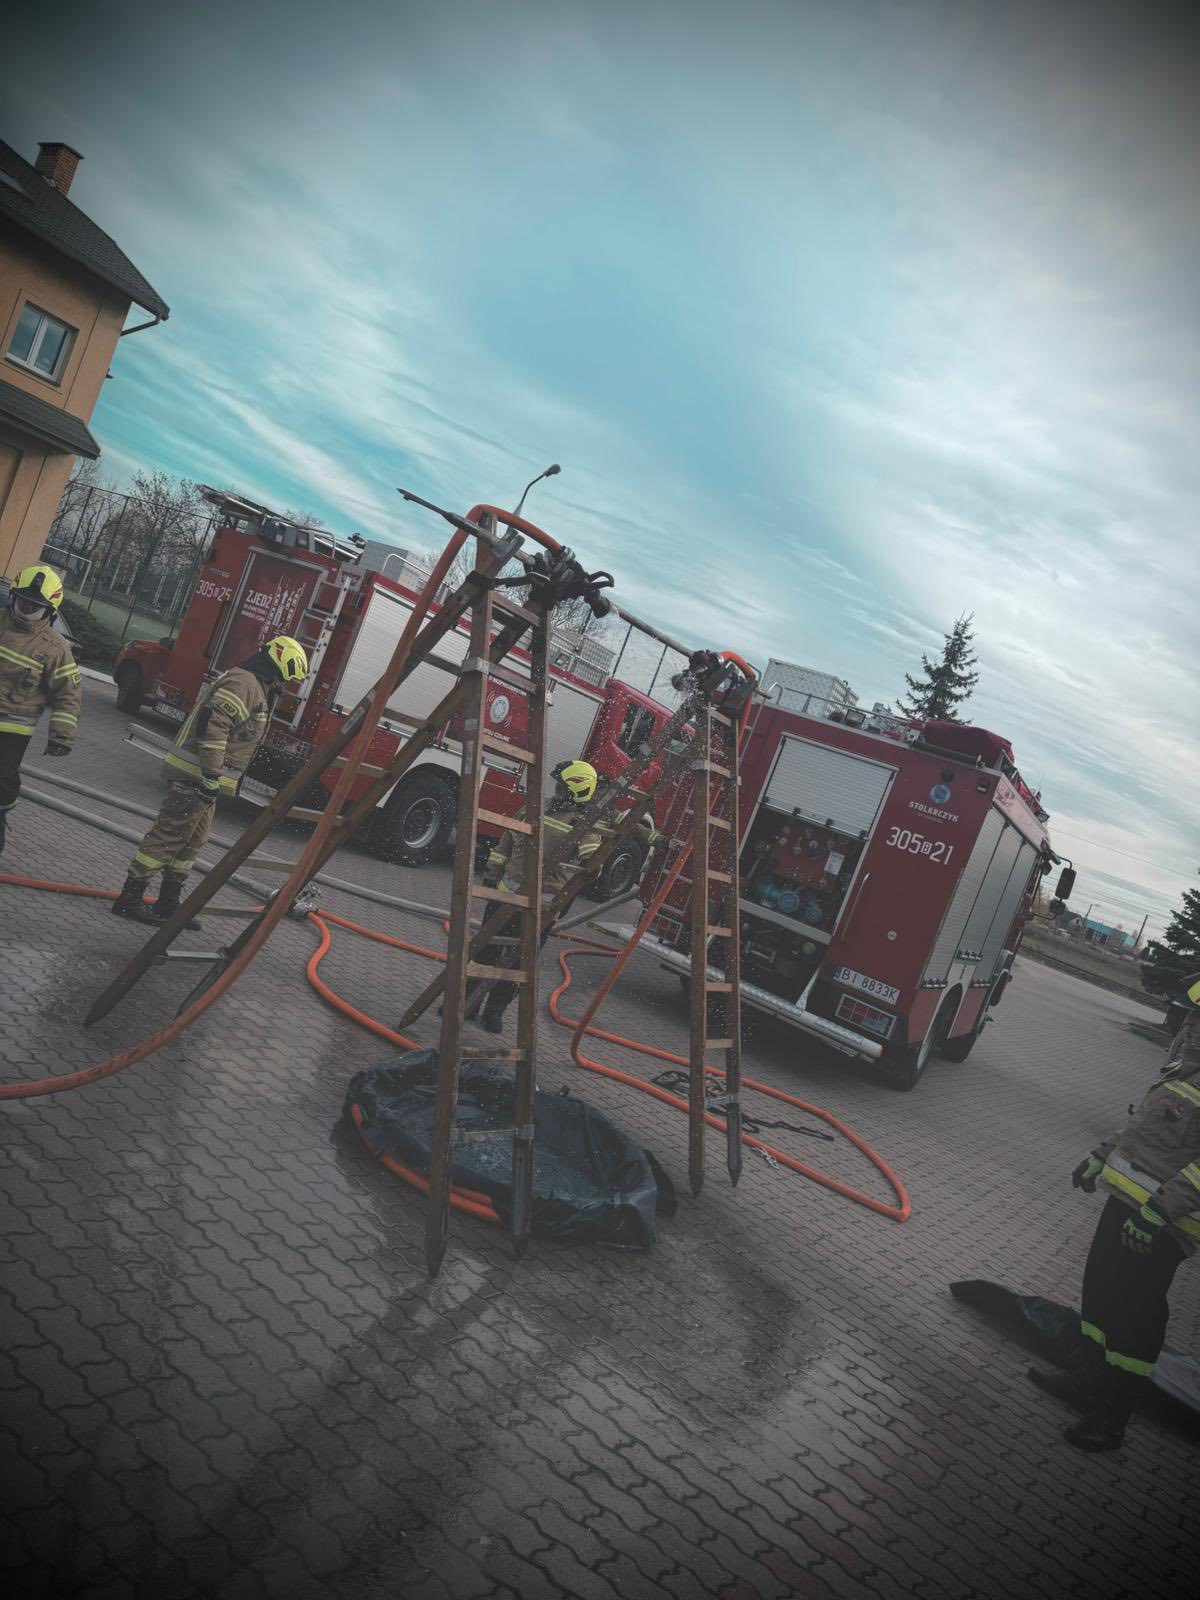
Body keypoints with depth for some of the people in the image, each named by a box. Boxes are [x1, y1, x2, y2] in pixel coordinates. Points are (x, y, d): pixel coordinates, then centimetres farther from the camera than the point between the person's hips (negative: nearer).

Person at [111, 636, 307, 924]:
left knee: (192, 841, 14)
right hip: (194, 778, -11)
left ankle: (168, 904, 21)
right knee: (168, 836, -6)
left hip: (205, 781, 11)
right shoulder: (244, 683, -15)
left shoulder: (255, 689, 19)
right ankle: (129, 898, -1)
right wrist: (211, 776, -26)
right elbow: (212, 725, -25)